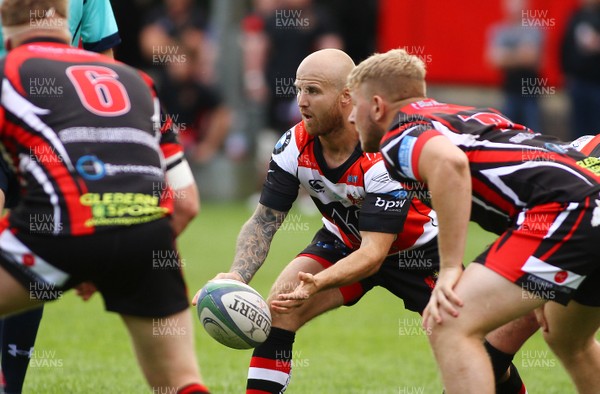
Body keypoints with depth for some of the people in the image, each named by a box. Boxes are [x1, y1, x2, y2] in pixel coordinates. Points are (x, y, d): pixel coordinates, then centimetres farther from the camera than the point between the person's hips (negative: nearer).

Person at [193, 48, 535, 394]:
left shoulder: (384, 155, -35)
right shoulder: (295, 147, -20)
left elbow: (373, 253, -39)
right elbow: (264, 220, -15)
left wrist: (314, 285, -56)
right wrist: (238, 275, -35)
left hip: (415, 248, -4)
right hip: (344, 242, 4)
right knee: (279, 310, -19)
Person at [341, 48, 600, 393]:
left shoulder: (400, 136, 1)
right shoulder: (469, 115, 29)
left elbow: (449, 161, -23)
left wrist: (450, 269, -20)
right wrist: (539, 287, 38)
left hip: (565, 208, -10)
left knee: (450, 328, -10)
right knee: (570, 343, 31)